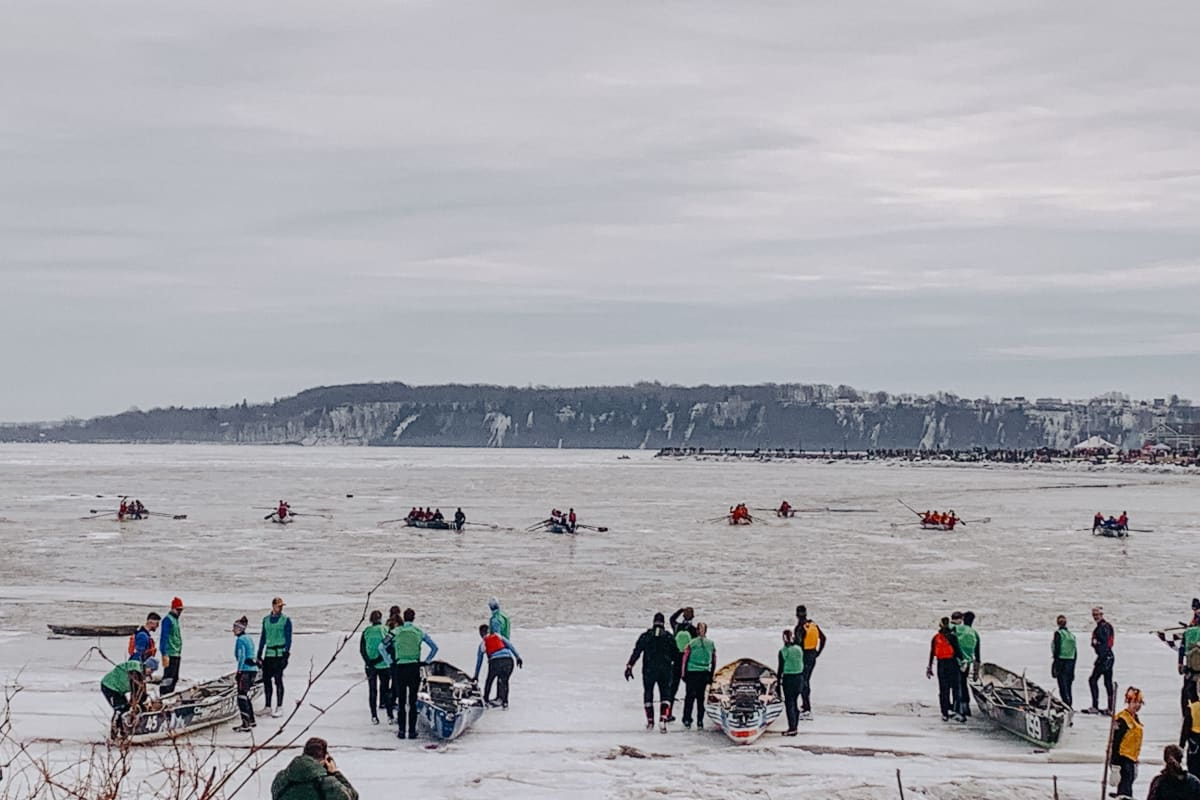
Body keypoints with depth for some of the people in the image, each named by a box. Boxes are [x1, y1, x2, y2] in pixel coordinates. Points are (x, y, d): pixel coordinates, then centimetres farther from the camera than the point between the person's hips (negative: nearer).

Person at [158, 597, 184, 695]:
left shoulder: (175, 619, 17)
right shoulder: (168, 619, -10)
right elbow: (163, 637, -16)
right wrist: (165, 655, -22)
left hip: (177, 654, 10)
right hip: (170, 654, -10)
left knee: (174, 678, 12)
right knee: (168, 678, -14)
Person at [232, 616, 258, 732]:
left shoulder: (240, 640, -11)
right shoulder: (249, 638, 15)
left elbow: (242, 657, -17)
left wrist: (239, 671, -15)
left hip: (245, 670, -9)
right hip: (253, 669, 9)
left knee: (242, 697, -6)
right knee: (245, 696, 19)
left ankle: (246, 725, -9)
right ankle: (251, 721, 26)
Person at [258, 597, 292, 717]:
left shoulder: (286, 620, -2)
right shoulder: (266, 620, 12)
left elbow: (288, 638, -4)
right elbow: (263, 638, 18)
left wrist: (286, 654, -12)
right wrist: (259, 655, 15)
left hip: (280, 653, -5)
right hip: (268, 653, 5)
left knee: (278, 680, -6)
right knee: (266, 679, 5)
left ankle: (279, 707, -1)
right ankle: (267, 707, 14)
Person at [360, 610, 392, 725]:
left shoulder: (366, 631, -1)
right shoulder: (385, 630, -7)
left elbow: (361, 650, -4)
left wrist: (369, 662, -6)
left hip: (369, 666, 1)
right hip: (383, 665, -1)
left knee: (372, 691, 9)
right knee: (386, 690, 7)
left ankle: (374, 717, 7)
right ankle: (390, 716, 4)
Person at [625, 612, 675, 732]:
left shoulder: (645, 636, 0)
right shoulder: (669, 637, 1)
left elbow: (636, 652, -5)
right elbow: (675, 656, 5)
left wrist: (629, 666, -6)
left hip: (648, 670, 0)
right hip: (665, 671, 0)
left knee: (648, 693, 15)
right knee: (665, 695, 4)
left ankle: (650, 721, 18)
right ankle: (662, 720, -15)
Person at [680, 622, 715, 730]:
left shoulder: (691, 644, -6)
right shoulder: (711, 644, 2)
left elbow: (685, 659, -4)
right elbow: (714, 661, 6)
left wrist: (684, 674, 4)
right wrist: (711, 676, 14)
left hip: (691, 673, -2)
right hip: (704, 675, 2)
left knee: (689, 696, 8)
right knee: (700, 697, 9)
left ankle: (687, 721, 8)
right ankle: (700, 722, 5)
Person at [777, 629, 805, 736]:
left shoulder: (783, 651, -12)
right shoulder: (799, 649, 3)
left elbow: (781, 668, -10)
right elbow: (803, 664, 9)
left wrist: (778, 681, -1)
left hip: (788, 679, -5)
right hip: (799, 677, 5)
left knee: (789, 703, 1)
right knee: (794, 702, 14)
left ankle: (792, 728, -1)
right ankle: (794, 727, 16)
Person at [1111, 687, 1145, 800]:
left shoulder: (1135, 718, 14)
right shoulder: (1122, 719, -17)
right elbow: (1116, 742, -20)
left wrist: (1135, 761, 26)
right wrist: (1115, 763, -22)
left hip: (1131, 758, 10)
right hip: (1123, 758, -10)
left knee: (1128, 787, 20)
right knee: (1124, 790, -15)